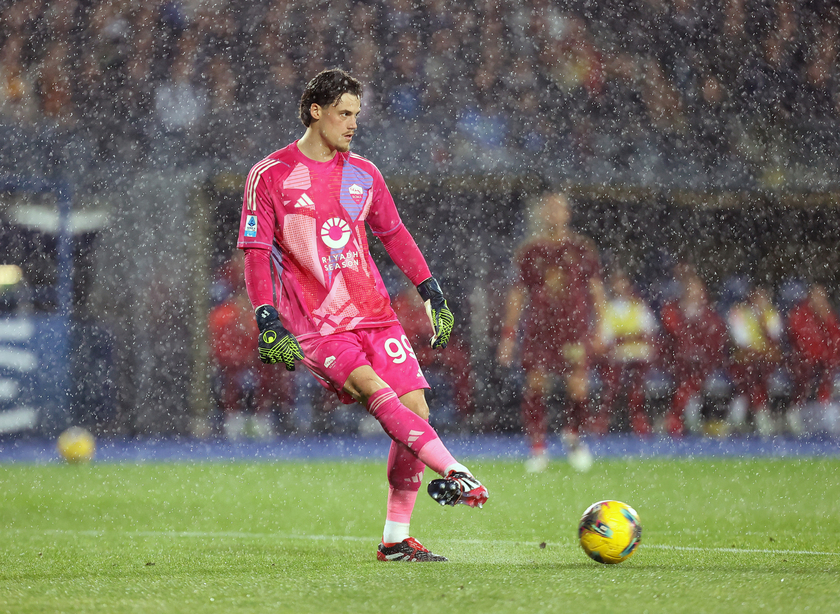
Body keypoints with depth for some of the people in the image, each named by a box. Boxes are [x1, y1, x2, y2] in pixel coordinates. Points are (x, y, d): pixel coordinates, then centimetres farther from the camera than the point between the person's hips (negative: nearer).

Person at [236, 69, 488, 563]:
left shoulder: (363, 174, 12)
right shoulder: (271, 176, -2)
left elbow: (394, 235, 23)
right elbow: (257, 253, -3)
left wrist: (432, 293, 17)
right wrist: (268, 322, -13)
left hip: (373, 313, 5)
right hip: (314, 326, -5)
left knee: (415, 409, -5)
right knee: (376, 391, -28)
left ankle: (397, 540, 3)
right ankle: (453, 472, -37)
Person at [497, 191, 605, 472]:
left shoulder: (582, 248, 5)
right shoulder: (529, 250, 6)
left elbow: (596, 289, 7)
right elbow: (517, 293, 9)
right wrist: (508, 335, 5)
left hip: (575, 325, -1)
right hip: (538, 327, 1)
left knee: (578, 387, -9)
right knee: (535, 385, -7)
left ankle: (572, 435, 19)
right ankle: (537, 449, 4)